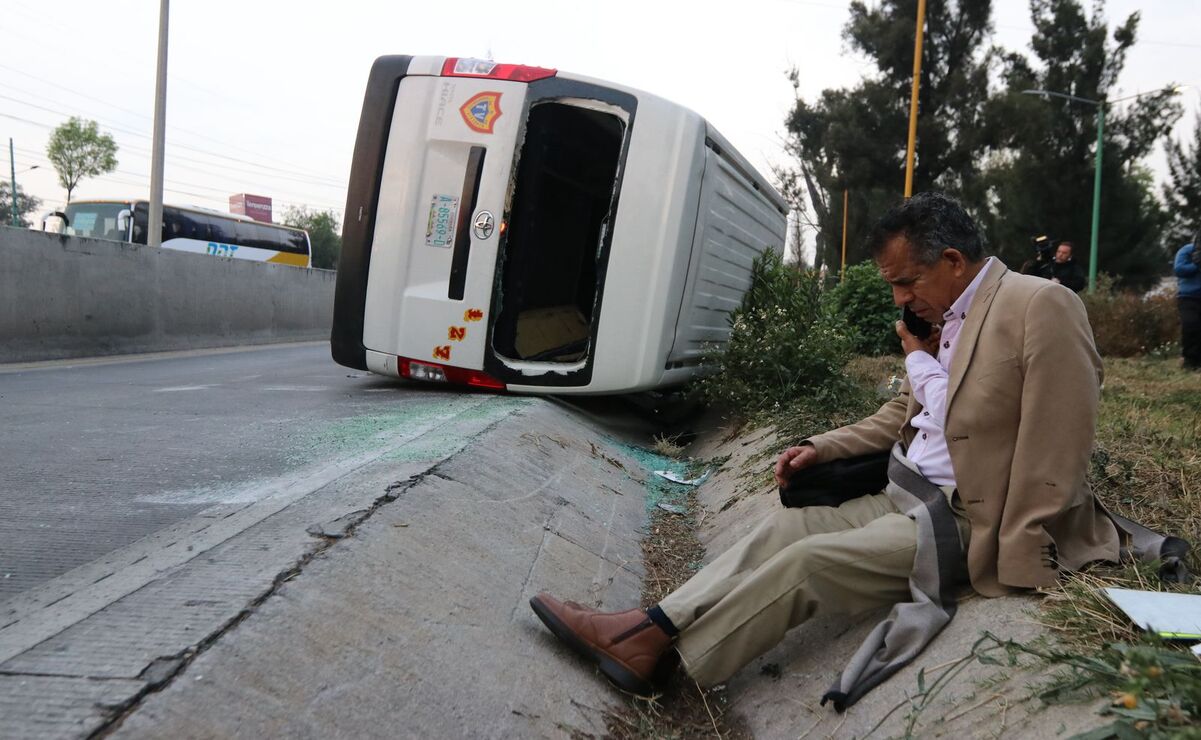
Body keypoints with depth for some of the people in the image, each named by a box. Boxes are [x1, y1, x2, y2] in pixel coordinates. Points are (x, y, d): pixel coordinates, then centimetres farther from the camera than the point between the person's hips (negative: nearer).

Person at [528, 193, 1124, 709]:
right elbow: (903, 413, 20)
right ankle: (647, 626, -5)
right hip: (902, 497, 8)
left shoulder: (1041, 307, -17)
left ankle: (653, 647, -8)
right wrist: (824, 447, 9)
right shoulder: (941, 319, 10)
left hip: (958, 521, -8)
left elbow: (1053, 460, -20)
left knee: (807, 560, -17)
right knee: (786, 526, -3)